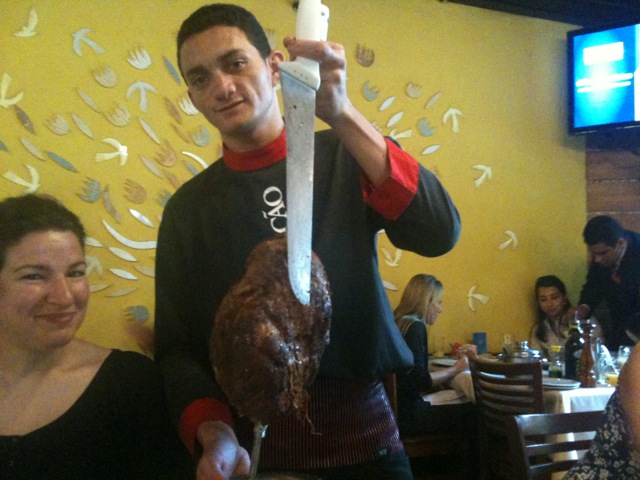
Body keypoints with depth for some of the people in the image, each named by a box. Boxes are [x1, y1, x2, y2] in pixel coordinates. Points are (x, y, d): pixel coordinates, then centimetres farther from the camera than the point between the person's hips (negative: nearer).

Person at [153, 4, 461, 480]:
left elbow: (440, 234, -19)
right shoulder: (187, 209, 2)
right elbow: (177, 346, 1)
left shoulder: (345, 158, -2)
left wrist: (342, 114, -29)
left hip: (364, 439, 0)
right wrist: (212, 433, -19)